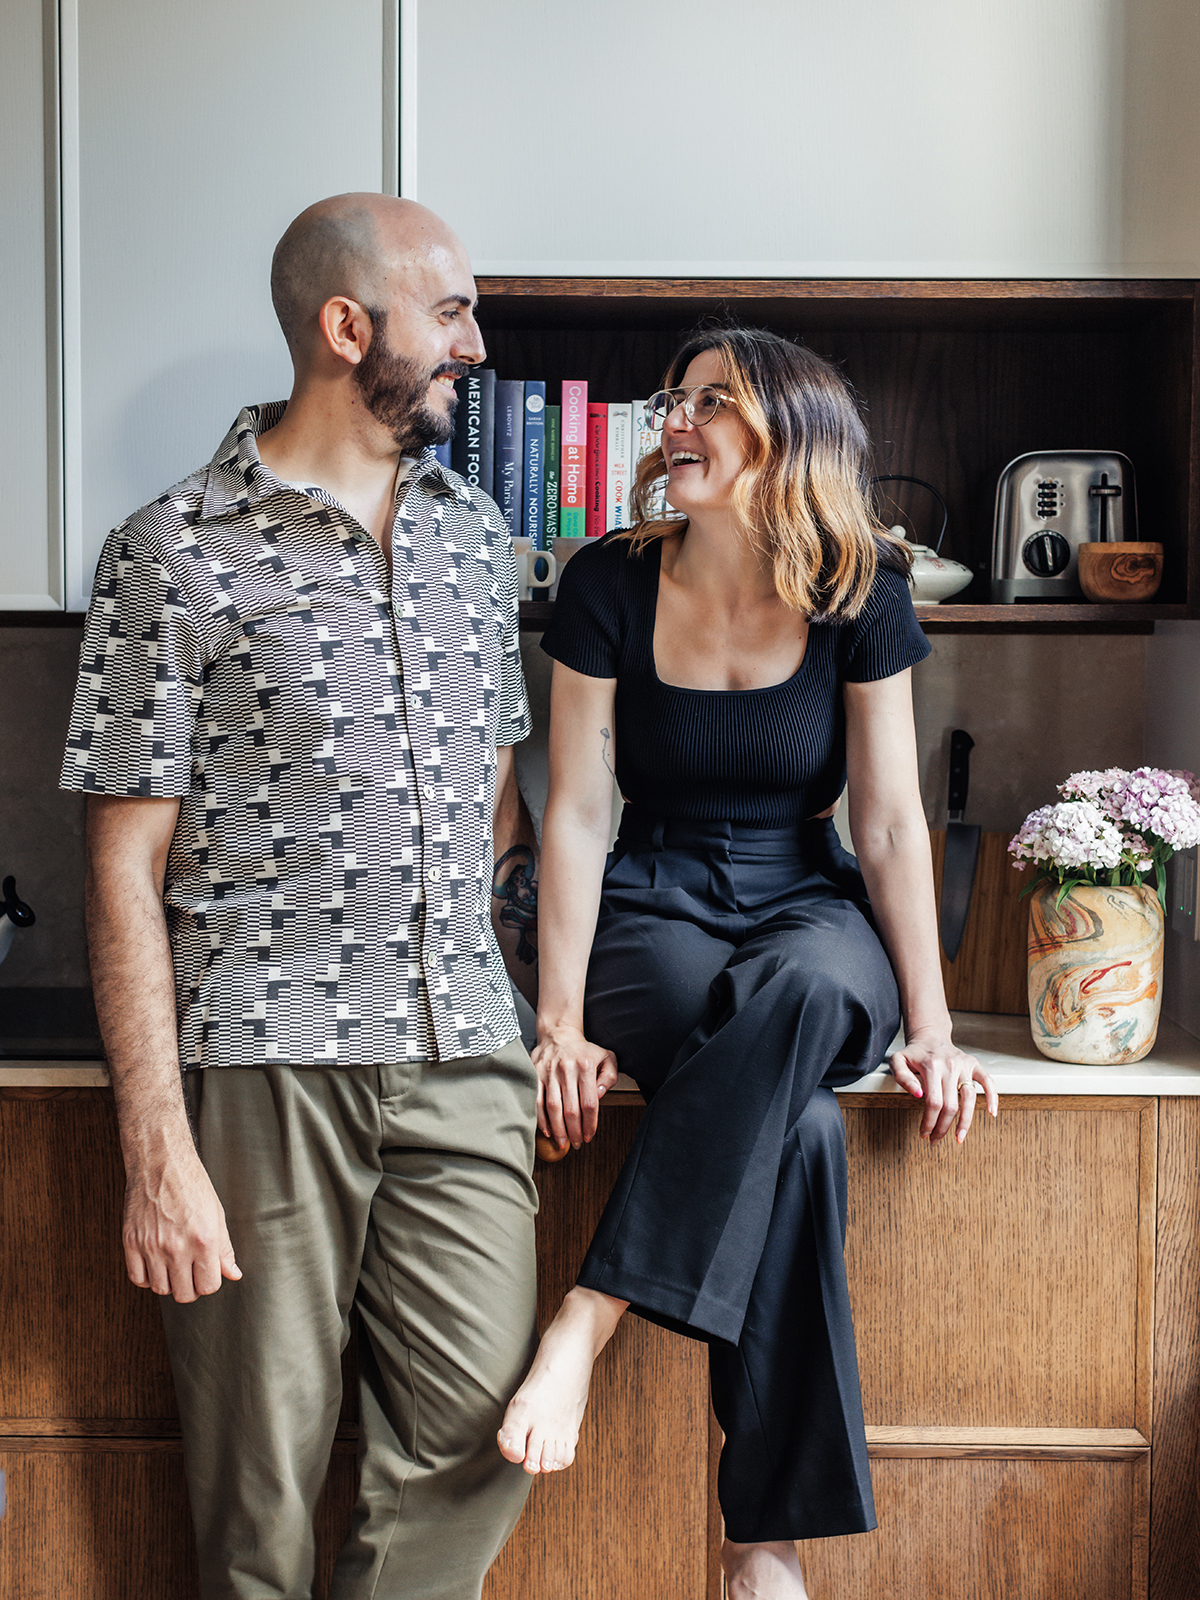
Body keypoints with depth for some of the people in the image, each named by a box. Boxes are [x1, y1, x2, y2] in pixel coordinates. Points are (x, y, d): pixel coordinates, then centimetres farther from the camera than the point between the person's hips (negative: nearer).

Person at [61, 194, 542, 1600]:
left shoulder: (474, 533, 13)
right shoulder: (176, 555, -5)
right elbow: (126, 868, -6)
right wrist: (158, 1156, -11)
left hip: (465, 1062, 5)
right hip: (267, 1067, -4)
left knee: (477, 1443, 4)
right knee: (261, 1478, 7)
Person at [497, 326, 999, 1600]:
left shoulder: (860, 599, -2)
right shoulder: (609, 587, -4)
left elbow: (891, 822, -3)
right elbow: (577, 811, -5)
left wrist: (929, 1028, -8)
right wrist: (562, 1020, -12)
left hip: (811, 919, 1)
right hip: (655, 915, -1)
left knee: (801, 993, -39)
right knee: (798, 1126, -33)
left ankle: (584, 1325, -33)